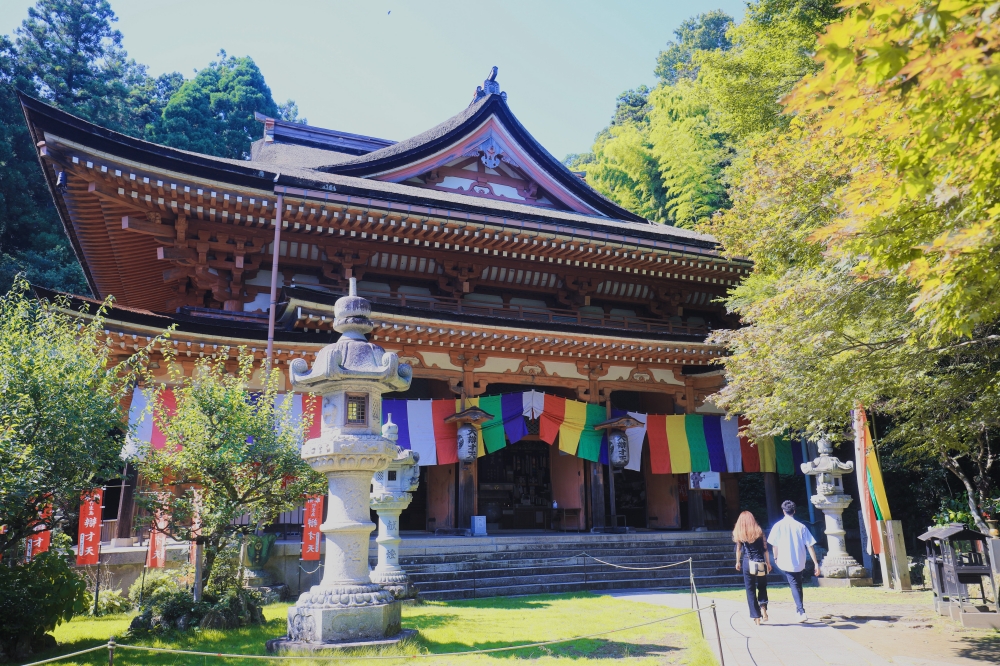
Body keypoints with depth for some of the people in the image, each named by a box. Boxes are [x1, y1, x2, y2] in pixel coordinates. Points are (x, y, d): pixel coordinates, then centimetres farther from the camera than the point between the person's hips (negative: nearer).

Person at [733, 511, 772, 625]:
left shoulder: (738, 533, 1)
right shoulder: (759, 531, 1)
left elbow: (738, 549, 5)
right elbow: (765, 549, 1)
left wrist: (738, 562, 18)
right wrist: (768, 563, 9)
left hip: (747, 563, -1)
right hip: (760, 563, 1)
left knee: (751, 590, 6)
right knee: (762, 586, 19)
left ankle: (756, 617, 5)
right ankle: (763, 606, -5)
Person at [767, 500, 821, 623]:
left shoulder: (778, 526, -6)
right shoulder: (801, 526, -2)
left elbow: (774, 545, -3)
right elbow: (810, 546, -5)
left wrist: (776, 558, 13)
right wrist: (816, 563, -2)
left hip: (785, 562, -3)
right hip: (799, 563, 3)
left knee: (795, 586, 5)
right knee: (798, 585, 24)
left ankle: (801, 612, -9)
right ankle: (799, 607, 33)